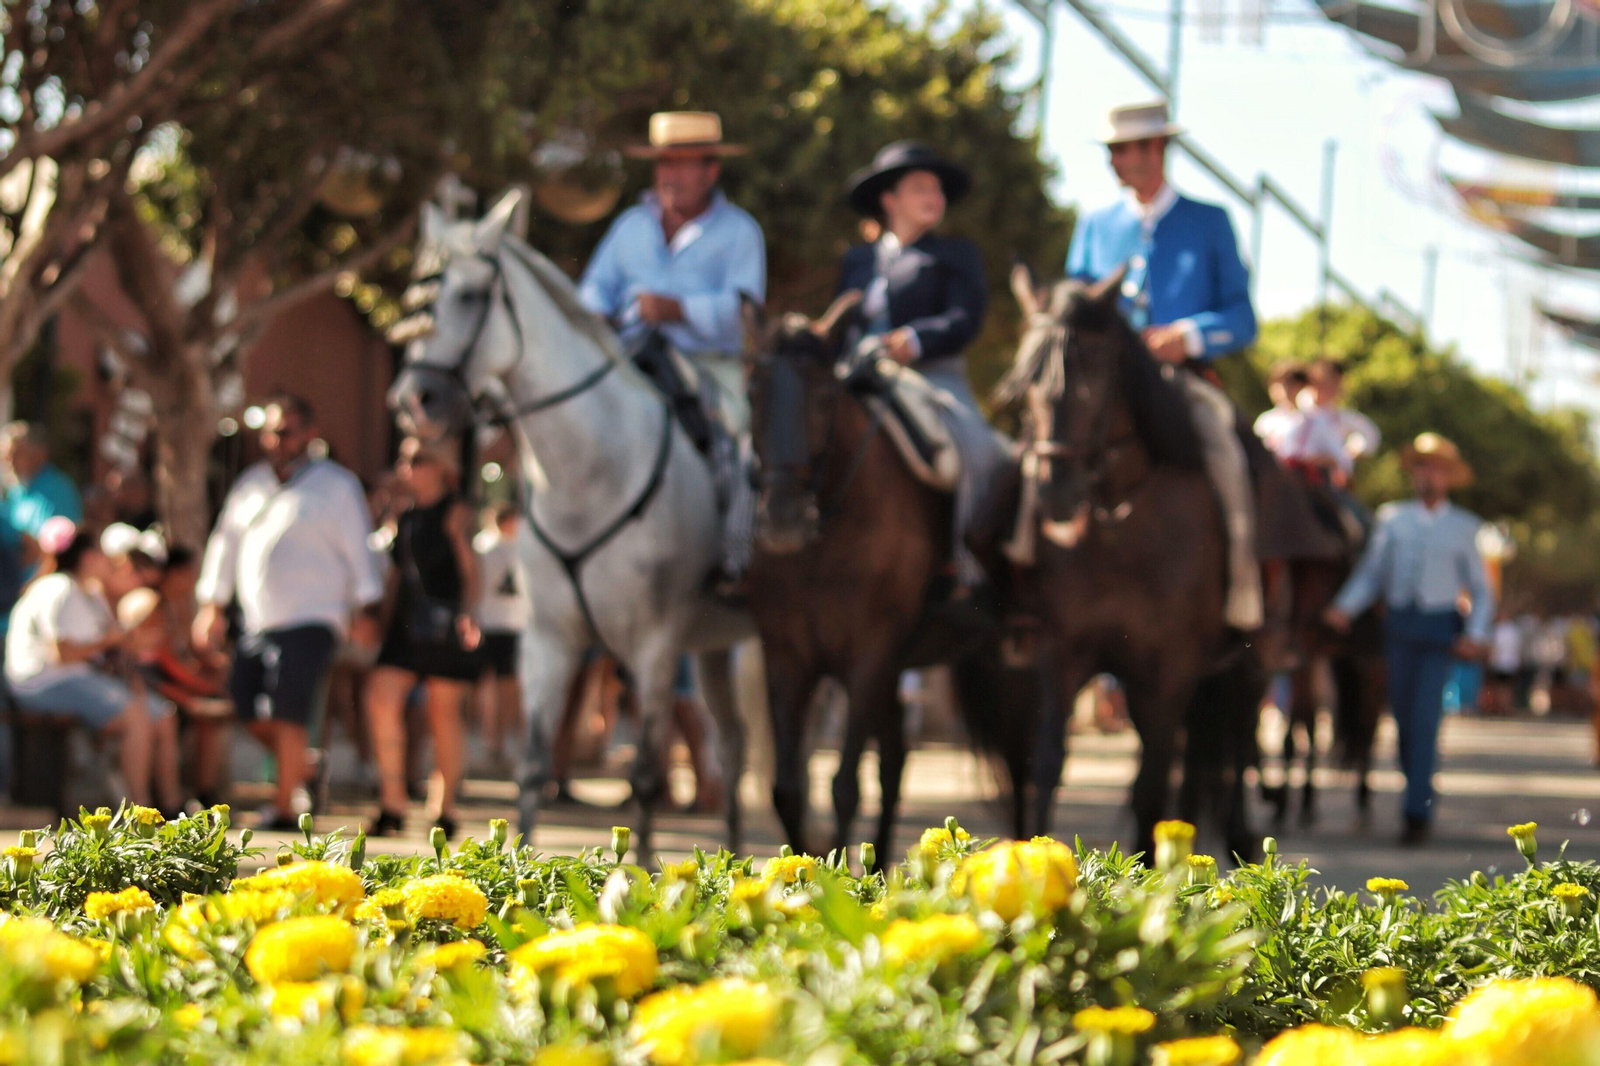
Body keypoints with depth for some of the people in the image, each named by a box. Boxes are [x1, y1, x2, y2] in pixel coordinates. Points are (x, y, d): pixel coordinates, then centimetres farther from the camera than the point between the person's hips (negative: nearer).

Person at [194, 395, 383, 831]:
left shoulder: (337, 485, 2)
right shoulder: (250, 484, 17)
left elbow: (359, 550, 0)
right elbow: (225, 545, 23)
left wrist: (366, 611, -6)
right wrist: (212, 606, 19)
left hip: (309, 622, -6)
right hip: (257, 623, 6)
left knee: (287, 716, -12)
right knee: (249, 712, 2)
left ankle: (284, 806, -5)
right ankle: (302, 764, 25)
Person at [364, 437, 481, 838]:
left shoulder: (454, 512, 0)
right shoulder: (405, 517, 19)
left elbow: (470, 569, -6)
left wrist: (467, 614, -19)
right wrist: (385, 617, 18)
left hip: (444, 622, -6)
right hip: (406, 624, 6)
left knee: (444, 712, 0)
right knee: (381, 697, -10)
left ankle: (444, 809, 9)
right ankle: (392, 802, -7)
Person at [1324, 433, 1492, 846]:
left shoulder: (1464, 527, 5)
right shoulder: (1392, 518, 10)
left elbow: (1480, 589, 8)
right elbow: (1371, 572, 9)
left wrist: (1475, 633, -8)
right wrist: (1345, 607, -8)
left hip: (1440, 629, -3)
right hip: (1399, 624, 3)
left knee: (1425, 715, -12)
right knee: (1402, 714, 7)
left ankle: (1417, 811, -13)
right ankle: (1421, 787, 26)